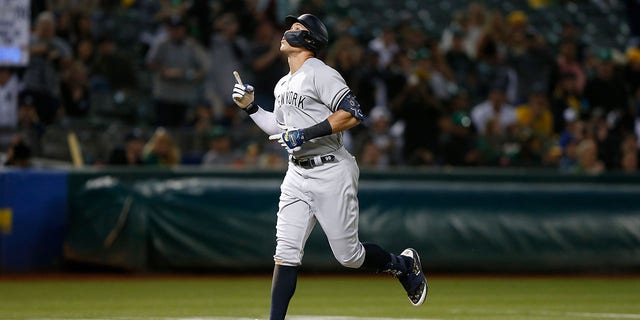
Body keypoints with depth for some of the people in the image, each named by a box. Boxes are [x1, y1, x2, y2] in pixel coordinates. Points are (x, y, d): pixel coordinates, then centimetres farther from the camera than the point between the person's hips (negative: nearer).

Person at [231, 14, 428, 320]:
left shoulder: (320, 74, -13)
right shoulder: (283, 85, 15)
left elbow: (353, 114, -23)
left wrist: (306, 134, -24)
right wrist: (250, 107, 14)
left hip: (331, 174, -7)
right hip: (298, 175, 8)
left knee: (348, 255, 0)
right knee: (286, 251, -4)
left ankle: (404, 265, 26)